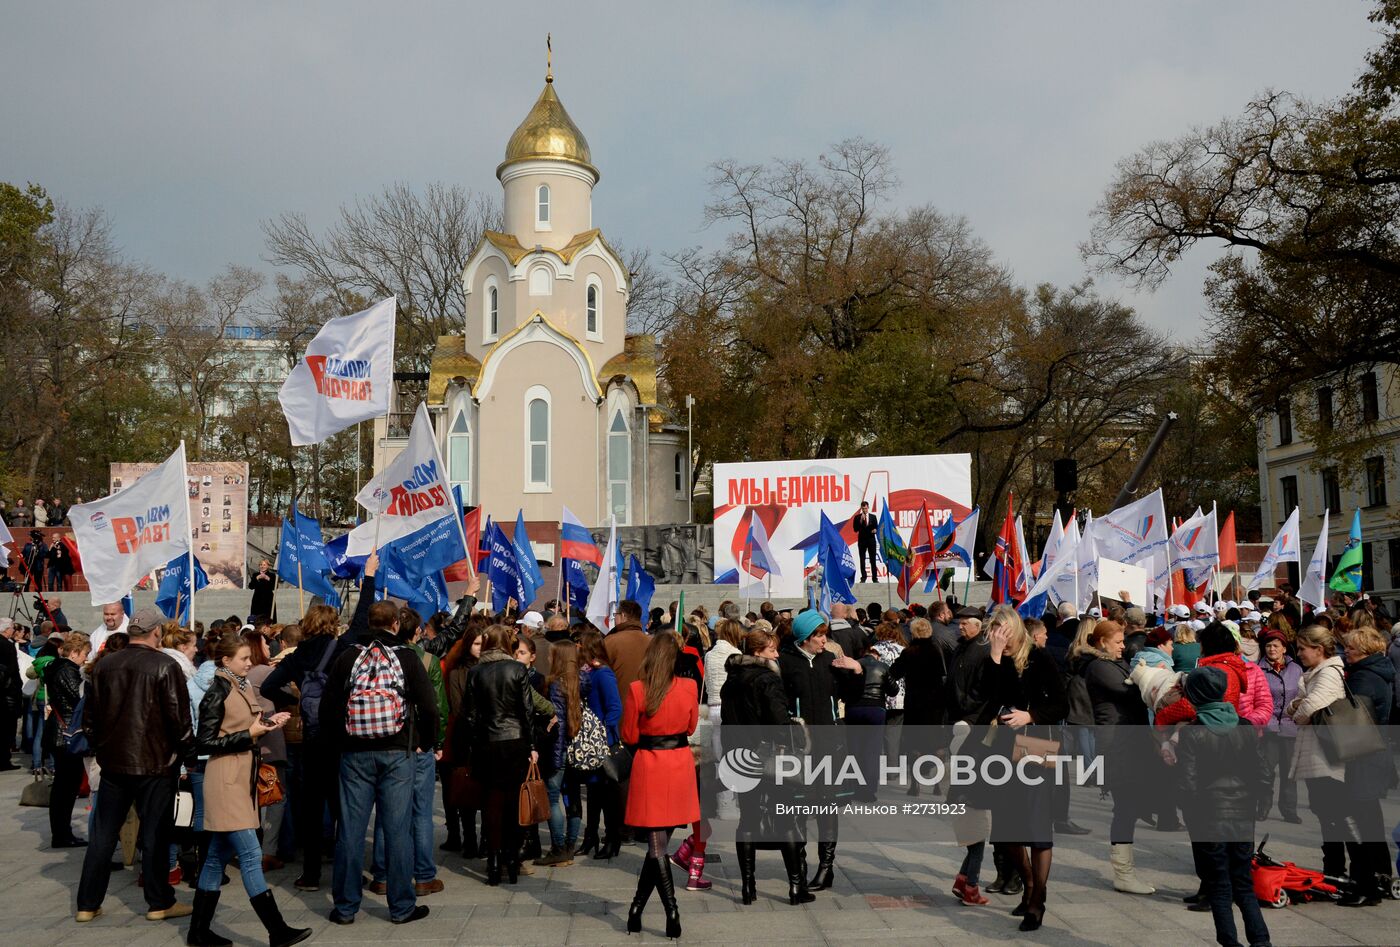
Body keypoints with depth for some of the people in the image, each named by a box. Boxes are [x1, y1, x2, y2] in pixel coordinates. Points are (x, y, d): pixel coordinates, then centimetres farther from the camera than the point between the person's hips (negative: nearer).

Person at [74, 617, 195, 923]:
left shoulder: (104, 666, 4)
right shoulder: (165, 667, -13)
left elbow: (90, 716, 10)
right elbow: (179, 717, -14)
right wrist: (185, 751, 2)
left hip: (112, 761, 5)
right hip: (154, 763, -5)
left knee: (102, 834, 13)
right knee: (155, 834, 5)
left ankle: (88, 904, 18)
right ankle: (159, 903, 13)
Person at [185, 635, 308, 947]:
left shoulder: (245, 687, 12)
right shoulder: (217, 694, -12)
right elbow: (203, 744, -15)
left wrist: (268, 723, 3)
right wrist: (249, 735, -17)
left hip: (243, 780, 9)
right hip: (226, 782, -9)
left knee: (218, 856, 13)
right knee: (251, 854, -9)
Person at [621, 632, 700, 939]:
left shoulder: (636, 690, -12)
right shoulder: (689, 687, -5)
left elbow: (629, 737, -2)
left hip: (649, 766, -2)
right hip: (680, 766, 2)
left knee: (656, 844, 3)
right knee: (660, 842, 12)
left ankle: (672, 912, -2)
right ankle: (637, 908, 18)